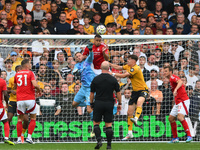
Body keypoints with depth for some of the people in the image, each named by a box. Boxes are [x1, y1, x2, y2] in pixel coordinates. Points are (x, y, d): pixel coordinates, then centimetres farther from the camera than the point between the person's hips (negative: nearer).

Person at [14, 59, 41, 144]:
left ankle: (19, 138, 3)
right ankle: (29, 137, -2)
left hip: (19, 99, 4)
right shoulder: (30, 73, -4)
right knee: (33, 118, 9)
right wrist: (38, 90, 3)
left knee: (20, 119, 10)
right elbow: (35, 85, -16)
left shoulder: (17, 74, 11)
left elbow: (15, 86, 24)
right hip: (30, 98, -3)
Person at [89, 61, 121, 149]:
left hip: (98, 103, -1)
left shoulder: (96, 79, -3)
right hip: (109, 104, 1)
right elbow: (118, 92, 2)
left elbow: (92, 93, 2)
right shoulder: (113, 79, -1)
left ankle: (99, 140, -11)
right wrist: (119, 103, 13)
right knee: (108, 125, 5)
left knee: (96, 123, 9)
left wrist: (91, 103, 14)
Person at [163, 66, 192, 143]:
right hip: (178, 102, 11)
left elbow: (180, 82, -31)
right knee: (171, 118, 10)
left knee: (180, 117, -26)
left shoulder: (173, 77, -10)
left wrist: (175, 89, -48)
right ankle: (175, 138, 17)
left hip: (183, 100, -11)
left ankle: (189, 136, -25)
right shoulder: (171, 79, 20)